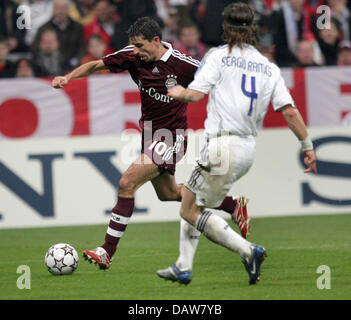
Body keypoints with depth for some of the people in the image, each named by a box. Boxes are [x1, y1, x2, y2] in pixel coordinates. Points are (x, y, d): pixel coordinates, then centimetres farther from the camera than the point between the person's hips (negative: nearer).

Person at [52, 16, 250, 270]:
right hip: (150, 132, 8)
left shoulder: (183, 64, -22)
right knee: (168, 193, 23)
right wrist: (68, 77, -18)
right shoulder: (132, 56, -8)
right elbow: (96, 65, -3)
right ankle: (233, 206, 41)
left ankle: (107, 252, -12)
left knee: (127, 184, -18)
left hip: (172, 137, -8)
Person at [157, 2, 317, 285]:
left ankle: (248, 251, -14)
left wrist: (179, 92, 12)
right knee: (189, 197, 22)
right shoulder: (269, 68, 10)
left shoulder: (220, 56, -4)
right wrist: (308, 146, 8)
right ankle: (183, 267, 20)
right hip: (248, 148, 7)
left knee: (191, 211, -1)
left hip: (223, 145, -7)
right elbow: (289, 111, 3)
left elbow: (196, 94, -11)